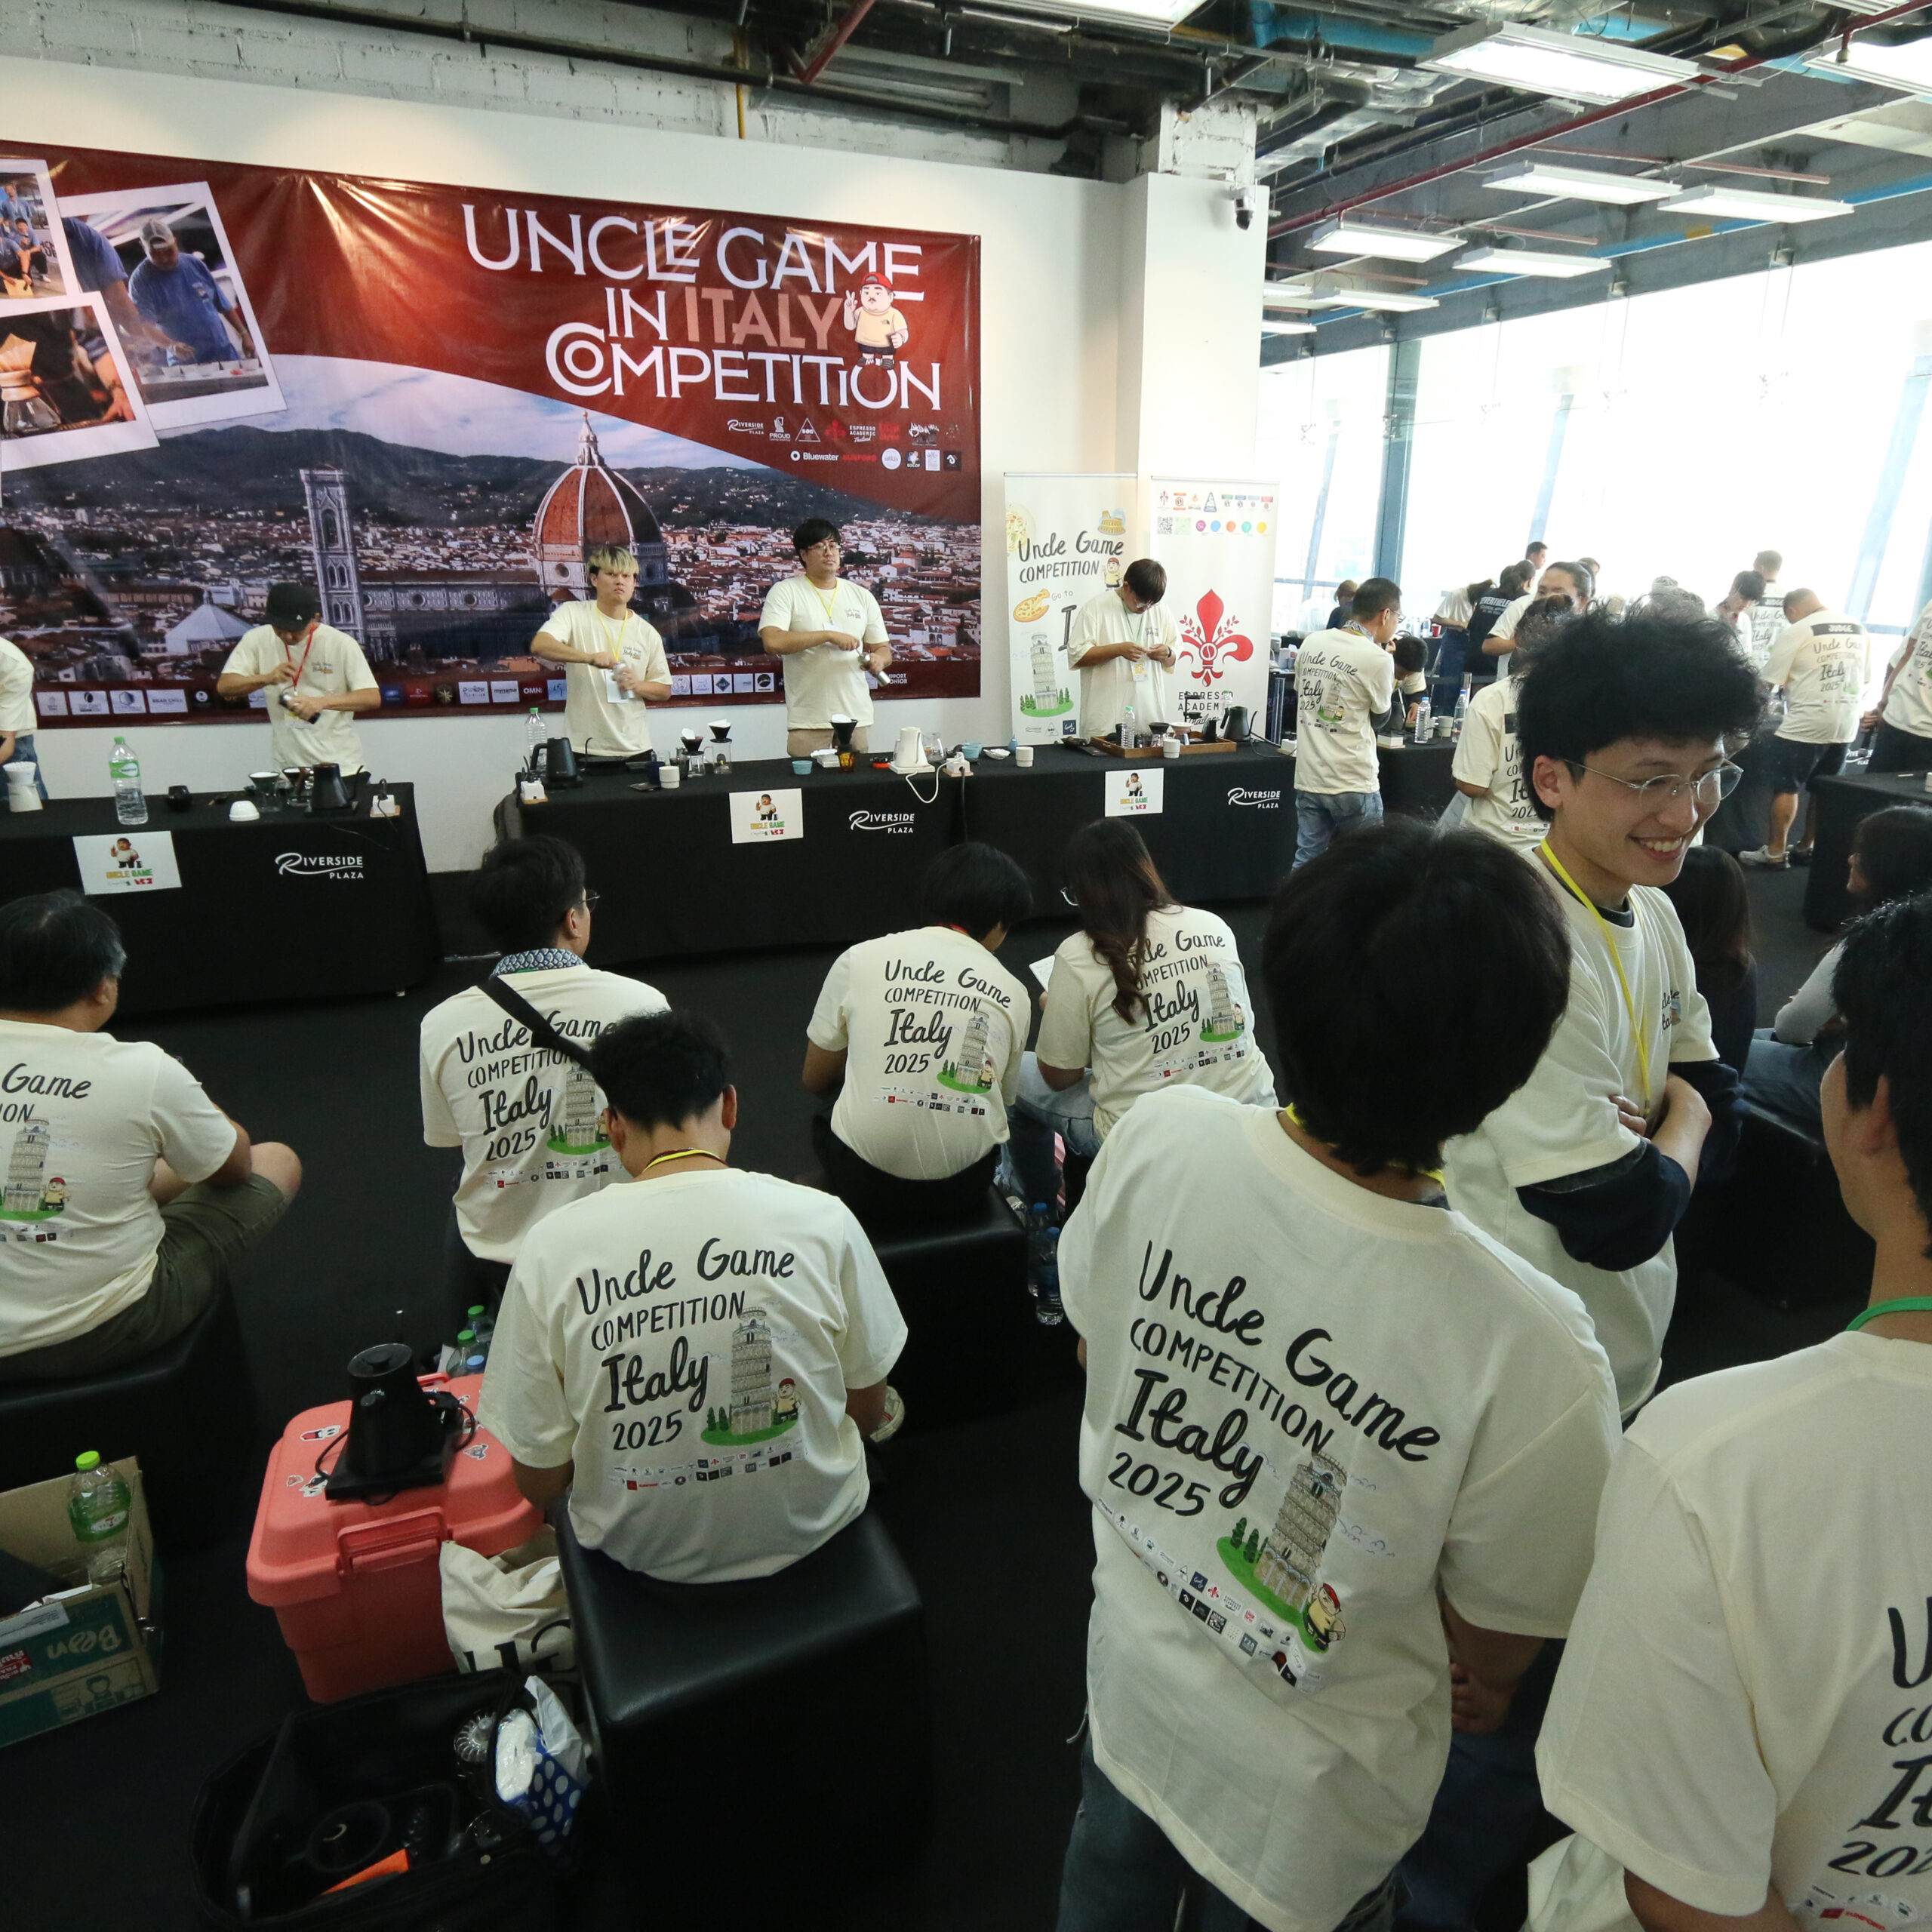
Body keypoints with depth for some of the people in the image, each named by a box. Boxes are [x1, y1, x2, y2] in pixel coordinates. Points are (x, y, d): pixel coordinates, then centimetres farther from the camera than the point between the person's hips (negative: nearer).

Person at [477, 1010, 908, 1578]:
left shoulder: (551, 1248, -22)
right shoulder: (822, 1219, -20)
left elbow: (540, 1482, -12)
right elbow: (868, 1413, -6)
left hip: (641, 1549, 0)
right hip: (810, 1528, 1)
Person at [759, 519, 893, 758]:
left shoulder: (862, 595, 14)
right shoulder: (785, 592, 1)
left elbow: (884, 649, 18)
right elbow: (773, 642, -14)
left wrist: (879, 659, -7)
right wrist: (829, 635, -17)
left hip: (857, 719, 4)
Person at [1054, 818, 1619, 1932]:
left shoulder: (1157, 1140, -30)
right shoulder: (1534, 1356, -39)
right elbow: (1495, 1644, -18)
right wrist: (1484, 1688, 7)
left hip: (1129, 1668, 2)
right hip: (1301, 1805, -2)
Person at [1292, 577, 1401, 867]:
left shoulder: (1312, 644, 5)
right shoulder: (1378, 659, -13)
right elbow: (1381, 719, 1)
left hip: (1308, 778, 6)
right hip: (1353, 784, -5)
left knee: (1306, 863, 9)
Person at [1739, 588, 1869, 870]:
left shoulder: (1796, 632, -10)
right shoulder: (1859, 629, 10)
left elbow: (1769, 682, -9)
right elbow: (1862, 679, 17)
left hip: (1805, 723, -7)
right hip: (1847, 725, 7)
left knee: (1786, 788, 1)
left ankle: (1775, 852, 4)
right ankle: (1807, 847, 21)